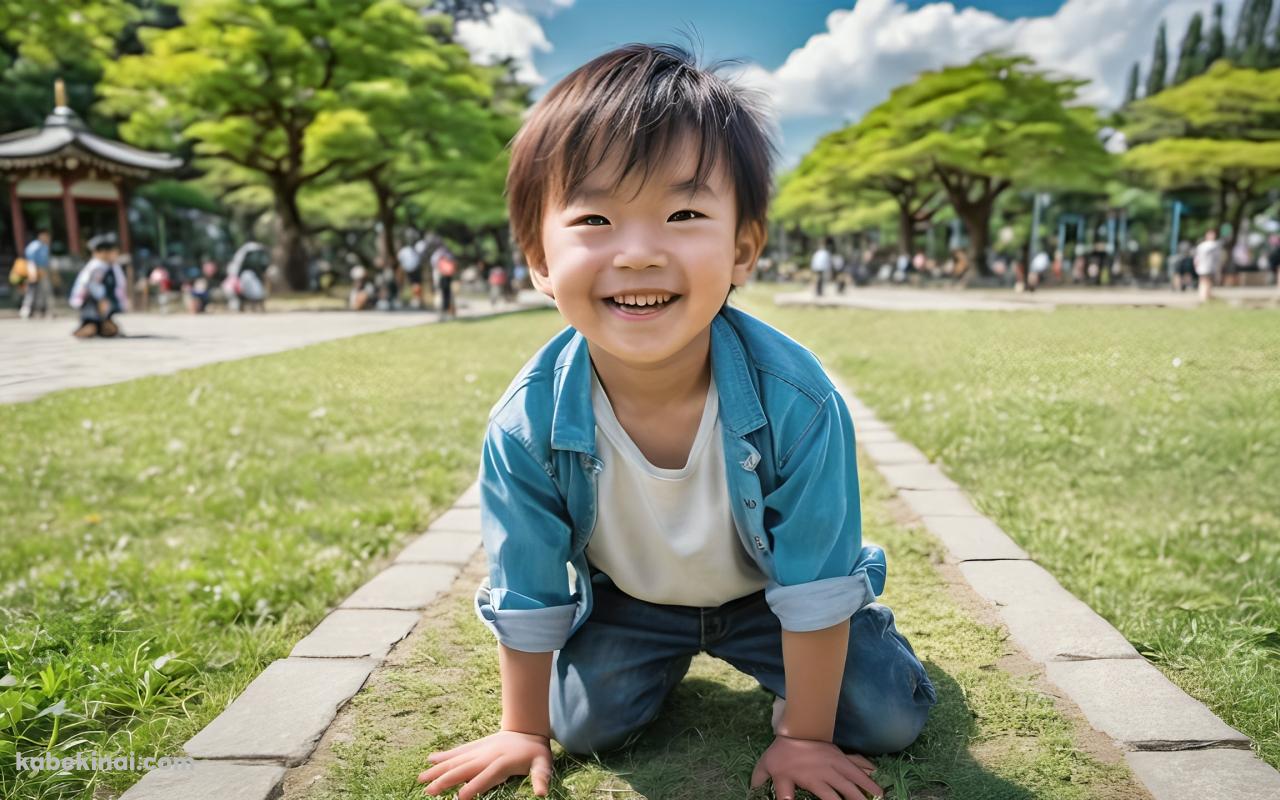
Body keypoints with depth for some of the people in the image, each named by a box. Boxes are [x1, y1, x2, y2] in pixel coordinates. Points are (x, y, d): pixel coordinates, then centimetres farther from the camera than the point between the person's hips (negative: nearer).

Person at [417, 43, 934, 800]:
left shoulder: (797, 400, -35)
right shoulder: (527, 424, -30)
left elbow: (814, 585, -22)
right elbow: (525, 596, -14)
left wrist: (804, 735, -12)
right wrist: (525, 730, -1)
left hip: (765, 590, 0)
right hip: (628, 595, 1)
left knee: (892, 719, -4)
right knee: (587, 724, -6)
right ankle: (664, 655, 25)